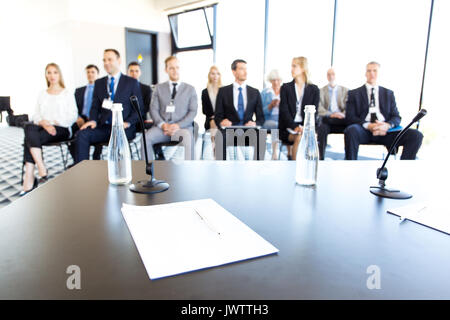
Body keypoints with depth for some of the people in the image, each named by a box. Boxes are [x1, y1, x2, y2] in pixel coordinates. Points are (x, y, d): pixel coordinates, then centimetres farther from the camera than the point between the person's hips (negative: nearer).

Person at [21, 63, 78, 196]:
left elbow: (73, 116, 1)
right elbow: (36, 115, 12)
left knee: (29, 138, -29)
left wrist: (56, 124, -12)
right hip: (43, 127, 4)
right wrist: (43, 123, -11)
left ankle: (29, 179, -28)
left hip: (62, 129, -3)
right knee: (29, 128, -32)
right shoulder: (42, 95, 21)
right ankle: (42, 171, -36)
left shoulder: (67, 94, 10)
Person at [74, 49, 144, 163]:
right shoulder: (99, 83, 21)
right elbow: (95, 106, 18)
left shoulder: (132, 82, 9)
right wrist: (93, 120, -4)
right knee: (82, 134, -23)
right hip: (103, 127, 4)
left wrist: (128, 122, -12)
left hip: (123, 128, -4)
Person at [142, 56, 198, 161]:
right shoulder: (159, 88, 20)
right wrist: (162, 124, -10)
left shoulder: (190, 89, 16)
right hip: (162, 126, 2)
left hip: (182, 127, -1)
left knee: (188, 137, -37)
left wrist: (178, 125, -11)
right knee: (146, 137, -29)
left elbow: (193, 111, 6)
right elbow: (153, 109, 11)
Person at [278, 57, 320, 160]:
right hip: (288, 127, -1)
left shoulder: (314, 89, 10)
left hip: (306, 127, 1)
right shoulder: (286, 88, 8)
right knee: (300, 137, -32)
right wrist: (295, 127, -20)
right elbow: (284, 111, -4)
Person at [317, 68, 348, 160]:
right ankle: (321, 158, -34)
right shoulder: (321, 91, 16)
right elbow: (319, 108, 1)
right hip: (327, 119, -1)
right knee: (322, 128, -37)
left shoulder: (345, 90, 21)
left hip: (341, 119, 2)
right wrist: (331, 115, -19)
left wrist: (343, 114, -17)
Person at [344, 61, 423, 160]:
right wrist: (368, 125, -17)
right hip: (364, 130, -3)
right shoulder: (354, 93, 14)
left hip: (384, 130, 3)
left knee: (416, 135, -21)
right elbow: (350, 117, 2)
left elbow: (396, 117, 14)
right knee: (351, 130, -38)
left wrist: (387, 125, -12)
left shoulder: (388, 93, 22)